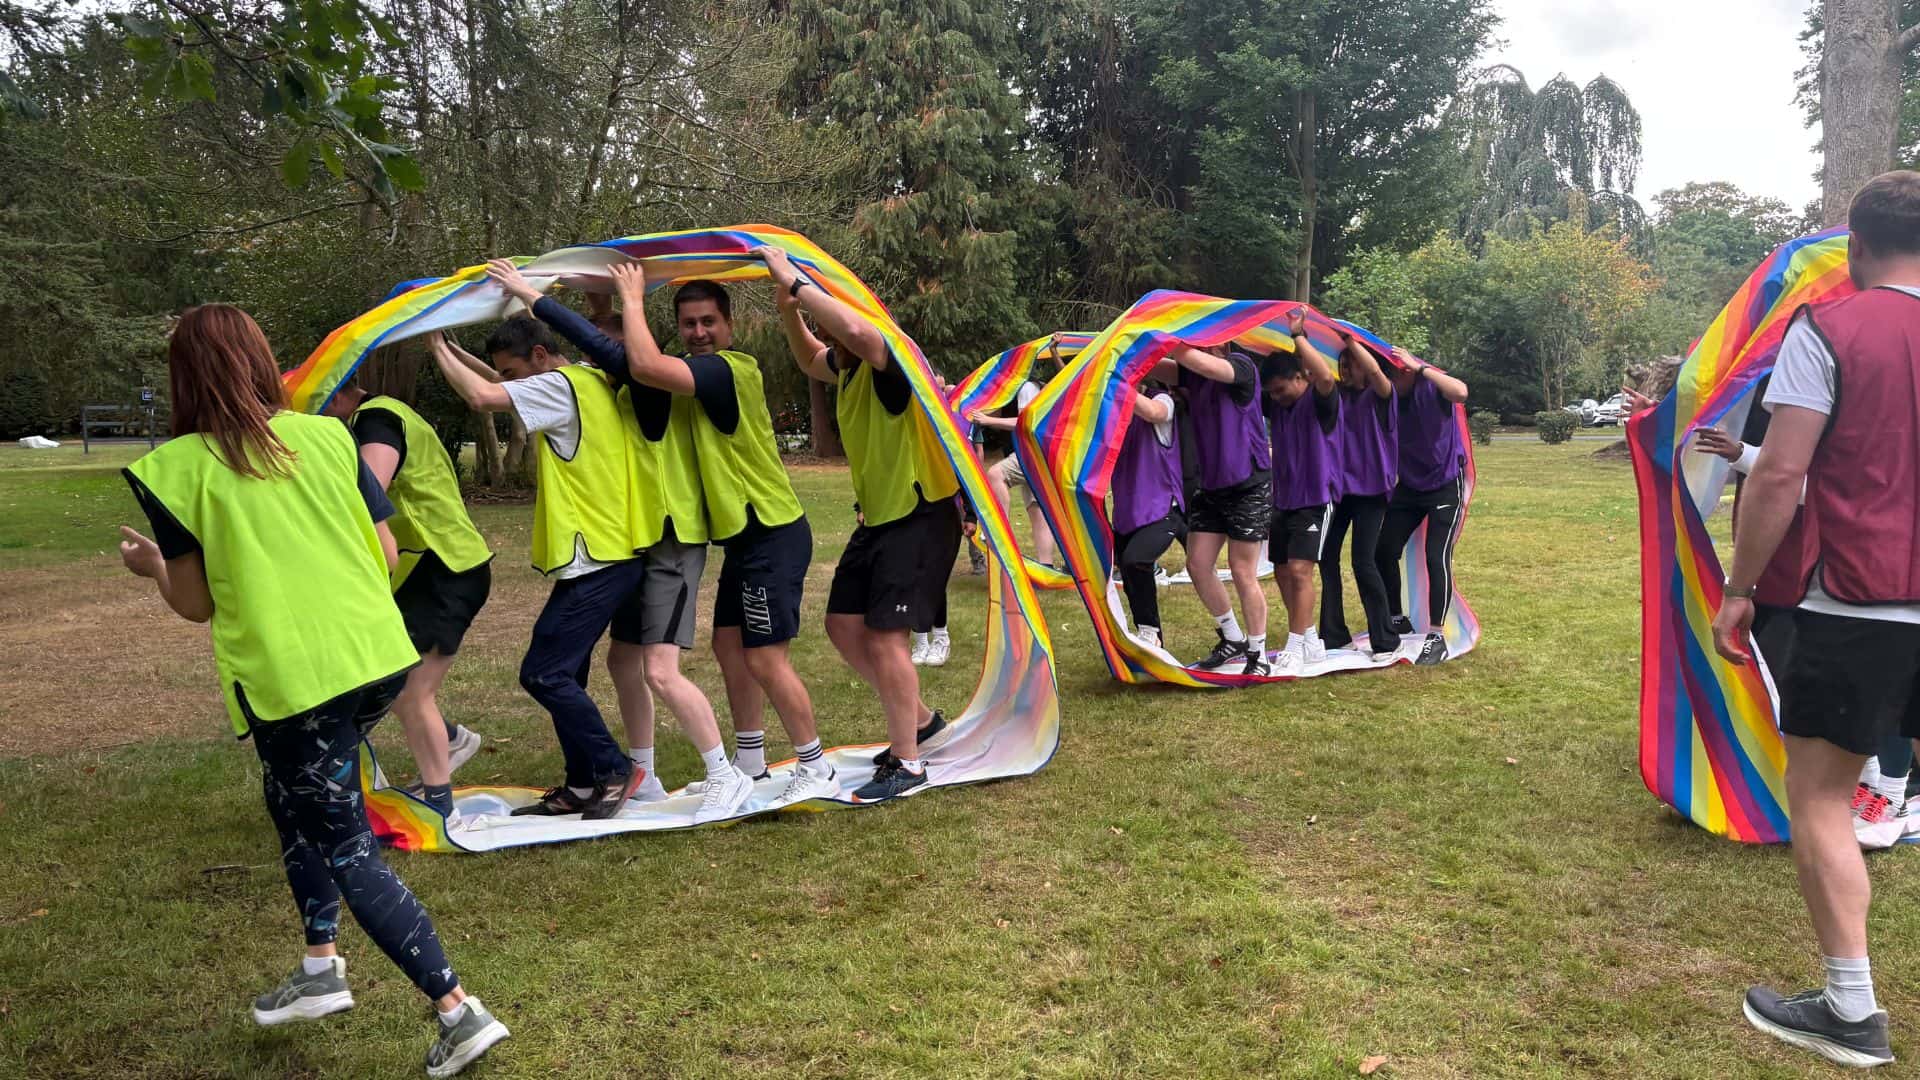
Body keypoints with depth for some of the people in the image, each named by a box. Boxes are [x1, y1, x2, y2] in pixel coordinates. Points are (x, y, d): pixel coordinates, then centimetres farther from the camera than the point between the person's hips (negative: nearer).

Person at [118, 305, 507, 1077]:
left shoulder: (177, 469, -4)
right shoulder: (327, 437, 5)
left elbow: (196, 603, 1)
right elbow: (387, 557, 5)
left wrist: (151, 566, 22)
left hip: (289, 681, -5)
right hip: (378, 658, 5)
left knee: (350, 852, 4)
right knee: (294, 798, 28)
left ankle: (459, 1013, -1)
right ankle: (321, 968, 31)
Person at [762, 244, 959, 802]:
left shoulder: (892, 361, -22)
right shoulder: (851, 366, 4)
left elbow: (856, 330, -46)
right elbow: (812, 361, 28)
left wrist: (794, 280, -34)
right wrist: (790, 312, 8)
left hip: (921, 519, -10)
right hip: (878, 519, 10)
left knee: (884, 636, -10)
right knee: (844, 627, 12)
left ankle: (907, 763, 6)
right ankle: (920, 720, 29)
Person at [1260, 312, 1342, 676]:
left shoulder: (1320, 401, -12)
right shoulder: (1275, 404, 8)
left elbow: (1326, 376, -34)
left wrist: (1297, 336, -28)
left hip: (1315, 499, -8)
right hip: (1284, 499, 8)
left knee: (1299, 570, -17)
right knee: (1283, 572, 10)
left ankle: (1295, 651, -12)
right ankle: (1312, 643, 24)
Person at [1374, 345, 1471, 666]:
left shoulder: (1433, 386, -20)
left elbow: (1461, 392, -43)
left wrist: (1420, 367, -36)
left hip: (1445, 485, -5)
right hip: (1409, 486, 5)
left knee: (1436, 557, -12)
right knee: (1385, 551, 2)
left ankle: (1437, 637, -4)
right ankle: (1397, 620, 23)